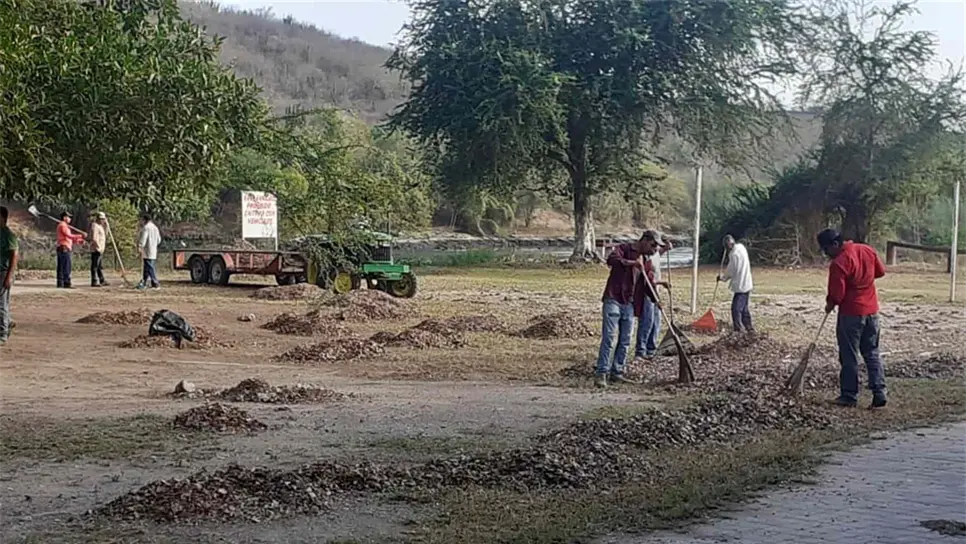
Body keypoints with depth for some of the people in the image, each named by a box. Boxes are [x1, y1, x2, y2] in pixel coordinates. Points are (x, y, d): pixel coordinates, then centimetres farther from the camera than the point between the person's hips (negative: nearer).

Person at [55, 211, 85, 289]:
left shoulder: (65, 226, 23)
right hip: (64, 248, -11)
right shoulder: (63, 225, -9)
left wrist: (79, 240, 12)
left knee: (61, 267, 7)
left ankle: (60, 284, 7)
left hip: (61, 249, 11)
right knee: (67, 266, -12)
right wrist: (80, 235, -16)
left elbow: (69, 238, 22)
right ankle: (67, 284, -15)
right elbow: (69, 236, -18)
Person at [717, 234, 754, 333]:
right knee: (744, 308, 19)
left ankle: (739, 328, -7)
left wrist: (722, 277, 5)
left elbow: (731, 271, -11)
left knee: (736, 308, -7)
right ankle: (749, 327, 26)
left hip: (740, 286, -10)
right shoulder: (741, 247, 8)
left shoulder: (734, 254, -20)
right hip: (747, 284, 10)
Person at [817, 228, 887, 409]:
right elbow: (880, 271, 15)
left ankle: (849, 395, 9)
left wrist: (830, 305, 1)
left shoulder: (838, 263, -20)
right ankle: (879, 392, 6)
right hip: (872, 310, 7)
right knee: (872, 353, 12)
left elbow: (836, 294, -18)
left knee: (849, 356, 4)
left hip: (851, 314, -7)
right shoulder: (867, 250, 2)